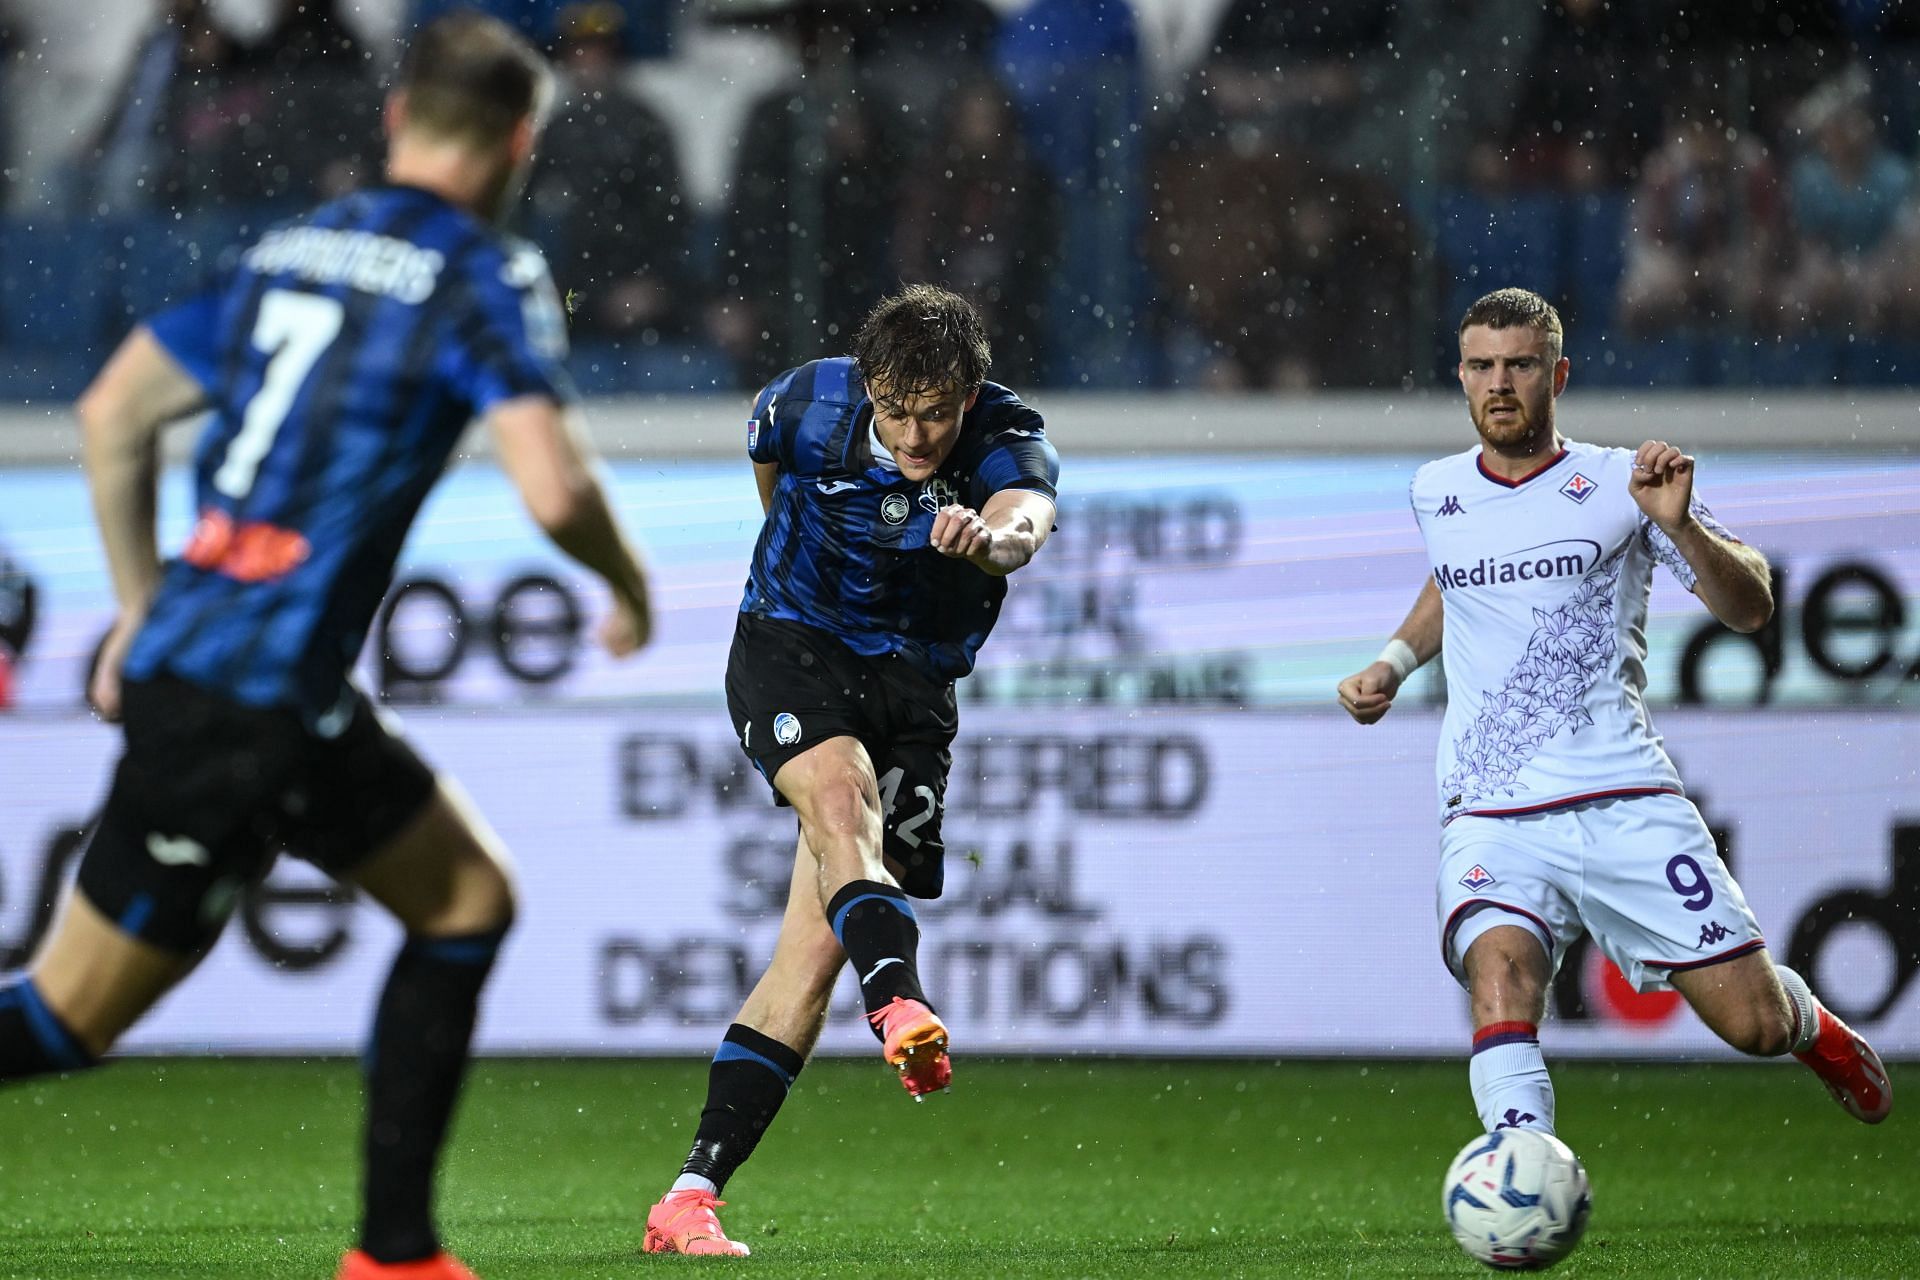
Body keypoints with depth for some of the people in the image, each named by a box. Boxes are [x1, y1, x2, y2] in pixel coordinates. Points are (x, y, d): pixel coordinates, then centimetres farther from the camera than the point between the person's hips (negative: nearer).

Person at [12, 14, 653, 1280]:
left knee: (473, 900, 17)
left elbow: (114, 409, 16)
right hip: (263, 702, -8)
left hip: (182, 650, 8)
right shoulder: (487, 278, -6)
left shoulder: (290, 248, 15)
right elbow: (554, 489, -18)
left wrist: (142, 605, 22)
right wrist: (629, 584, 2)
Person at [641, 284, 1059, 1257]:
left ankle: (693, 1195, -6)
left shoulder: (1009, 441, -19)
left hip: (914, 685, 0)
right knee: (842, 797, -34)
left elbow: (1025, 522, -43)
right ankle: (901, 1012, -59)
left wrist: (991, 538, -66)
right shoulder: (804, 405, -13)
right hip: (791, 647, 0)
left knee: (817, 947, -7)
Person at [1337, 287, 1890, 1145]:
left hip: (1624, 800, -2)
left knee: (1751, 1023, -1)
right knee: (1501, 977, -29)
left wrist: (1679, 526, -21)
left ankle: (1807, 1025, 36)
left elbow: (1750, 609, -5)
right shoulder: (1435, 494, 11)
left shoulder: (1618, 485, 0)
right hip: (1491, 812, 2)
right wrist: (1393, 664, 19)